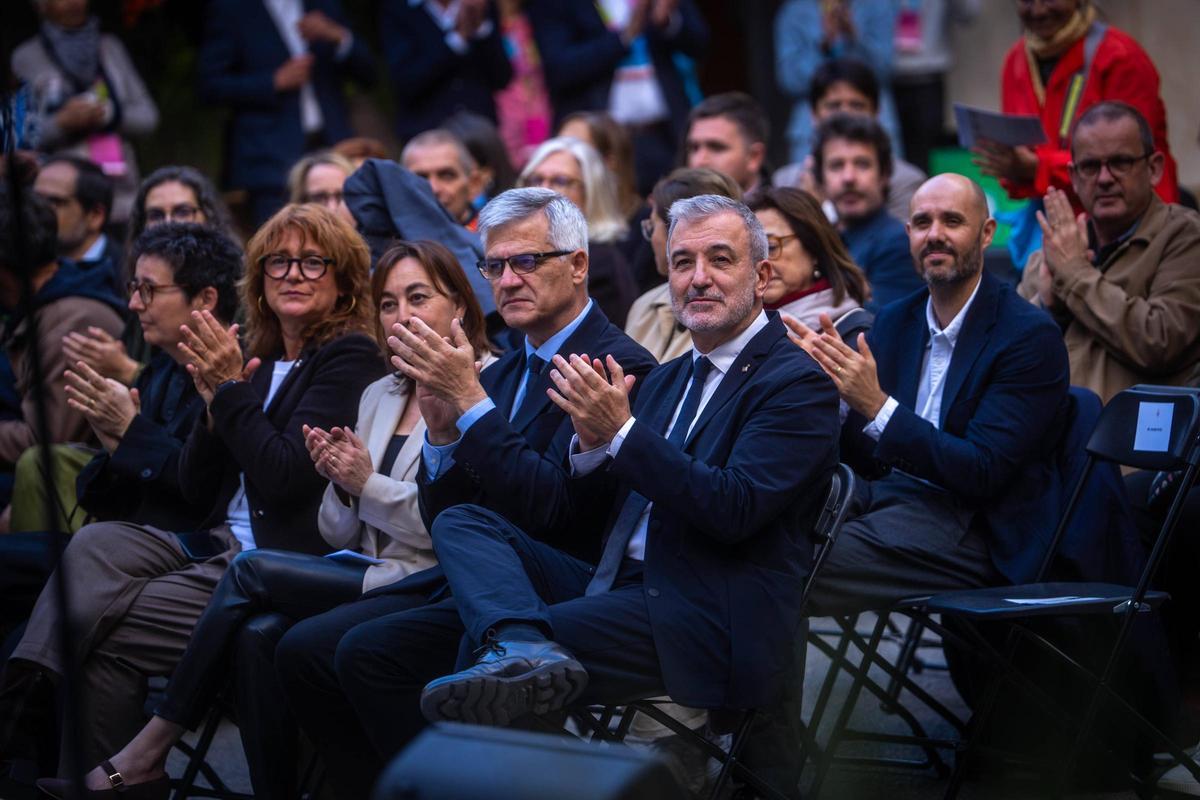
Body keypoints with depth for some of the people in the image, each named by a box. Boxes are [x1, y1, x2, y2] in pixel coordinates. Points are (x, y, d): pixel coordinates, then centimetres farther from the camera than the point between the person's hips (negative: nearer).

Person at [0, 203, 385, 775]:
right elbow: (195, 490, 15)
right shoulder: (260, 360, 17)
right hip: (219, 545, 8)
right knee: (97, 543, -17)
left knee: (106, 636, -18)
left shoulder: (349, 357, -6)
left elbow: (283, 479, -16)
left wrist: (231, 390, -12)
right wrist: (216, 402, 0)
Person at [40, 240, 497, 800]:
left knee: (251, 570, -16)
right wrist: (341, 485, -4)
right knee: (259, 635, -22)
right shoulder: (379, 395, 21)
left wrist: (368, 484, -14)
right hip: (367, 576, 7)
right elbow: (340, 535, 18)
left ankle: (150, 748, -8)